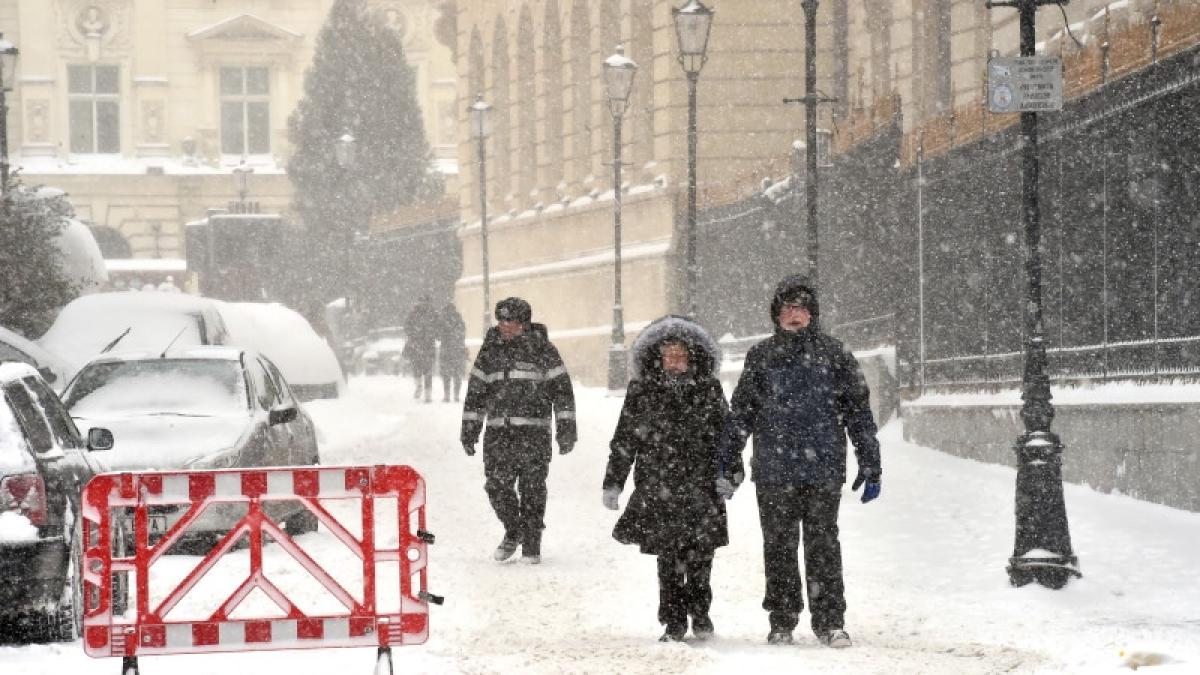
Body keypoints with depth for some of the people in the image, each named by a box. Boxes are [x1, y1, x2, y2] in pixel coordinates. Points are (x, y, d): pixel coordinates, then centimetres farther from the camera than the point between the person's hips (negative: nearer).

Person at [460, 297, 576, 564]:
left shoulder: (542, 350, 0)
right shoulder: (490, 350, 10)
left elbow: (561, 389, 1)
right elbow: (475, 392, 17)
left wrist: (566, 429, -4)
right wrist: (469, 430, 14)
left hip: (533, 432, -3)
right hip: (498, 433, 3)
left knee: (533, 488, -1)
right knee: (497, 486, -2)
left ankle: (532, 543, 11)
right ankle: (513, 532, 20)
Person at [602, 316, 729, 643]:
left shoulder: (709, 390, 6)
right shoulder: (642, 391, 4)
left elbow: (724, 435, 14)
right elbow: (624, 440, 7)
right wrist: (613, 482, 3)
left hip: (700, 485, 1)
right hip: (657, 489, 0)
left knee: (701, 553, -2)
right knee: (668, 557, -1)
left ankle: (699, 610, 19)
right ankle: (674, 622, 8)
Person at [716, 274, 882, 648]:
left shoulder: (834, 355, 5)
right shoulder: (761, 357, 8)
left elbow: (859, 412, 7)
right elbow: (740, 413, 13)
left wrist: (870, 466, 4)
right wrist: (728, 463, 9)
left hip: (824, 471, -1)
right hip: (774, 472, 1)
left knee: (824, 547, -1)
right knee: (779, 548, 5)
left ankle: (829, 621, 4)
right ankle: (781, 622, 13)